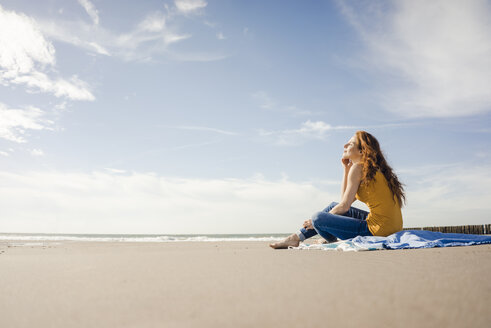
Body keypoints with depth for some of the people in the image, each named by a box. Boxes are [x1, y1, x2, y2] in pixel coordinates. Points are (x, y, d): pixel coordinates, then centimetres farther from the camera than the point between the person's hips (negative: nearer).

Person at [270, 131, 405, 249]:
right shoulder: (371, 168, 17)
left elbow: (345, 206, -11)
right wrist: (346, 170, 15)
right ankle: (297, 237, 26)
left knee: (318, 218, -9)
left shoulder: (358, 167, -10)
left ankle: (334, 242, 23)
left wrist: (315, 221, 2)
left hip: (379, 229, -10)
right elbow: (344, 200, 18)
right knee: (334, 207, 20)